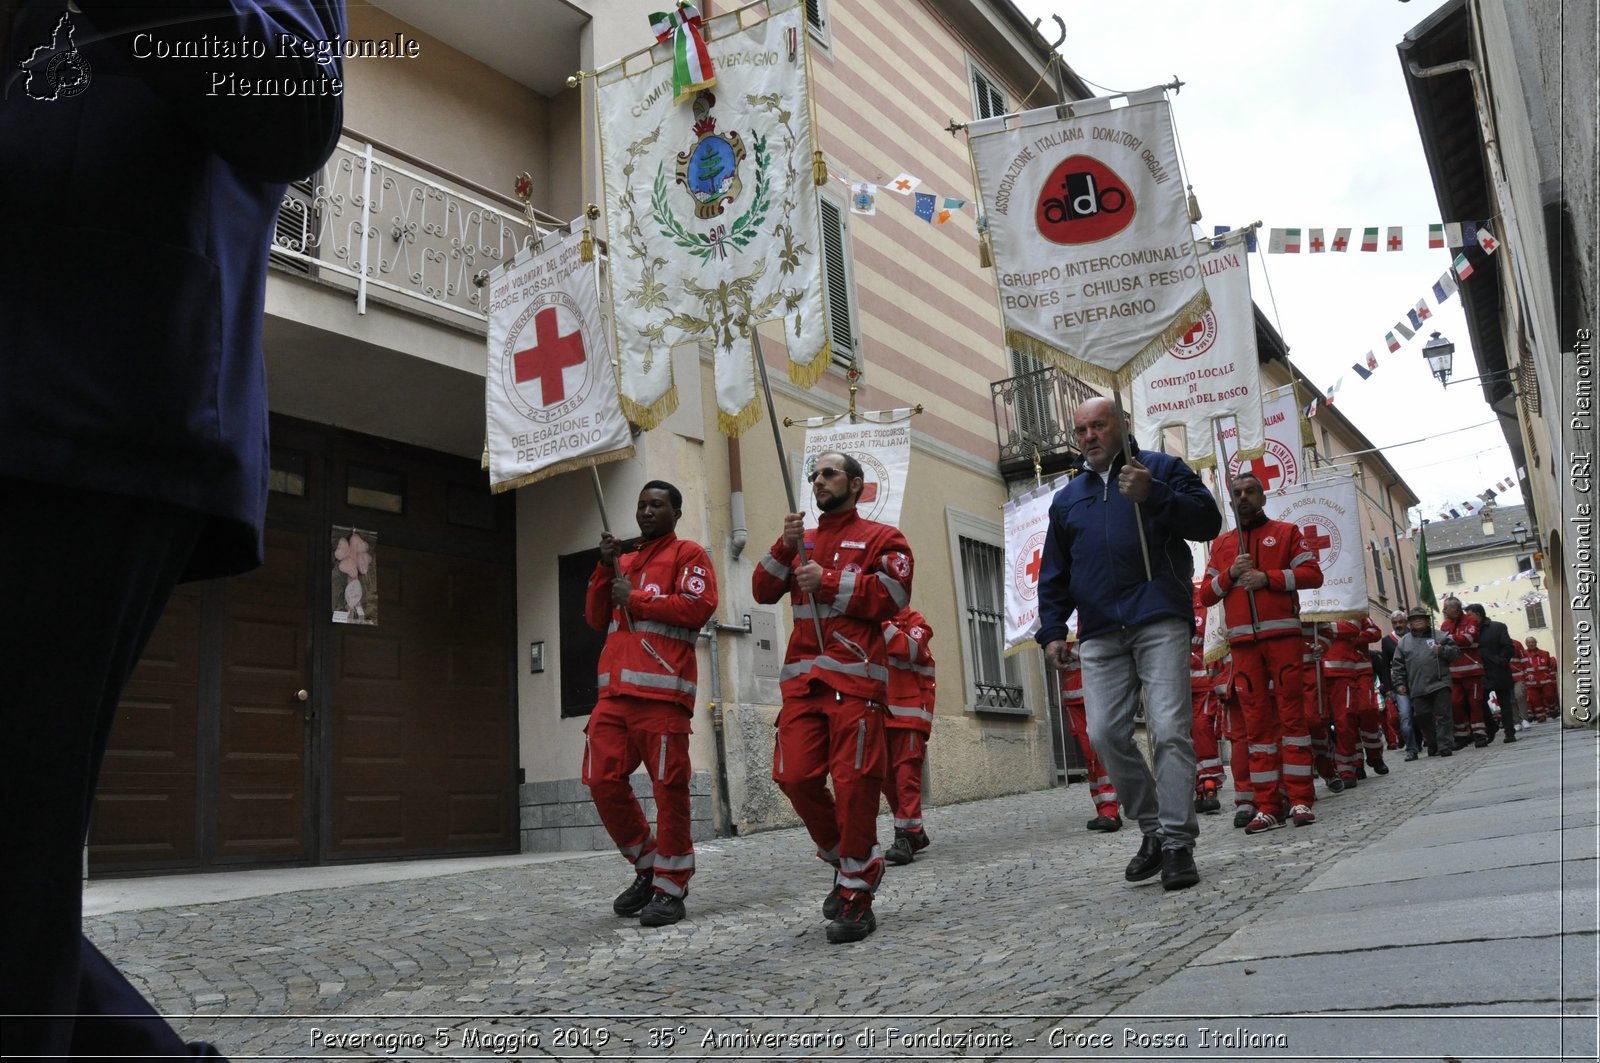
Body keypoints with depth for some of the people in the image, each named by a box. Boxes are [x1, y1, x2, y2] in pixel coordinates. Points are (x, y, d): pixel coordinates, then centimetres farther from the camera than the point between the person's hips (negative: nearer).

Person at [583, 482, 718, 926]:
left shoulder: (687, 554, 6)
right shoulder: (624, 561, 25)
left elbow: (700, 606, -10)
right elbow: (596, 618, 18)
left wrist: (636, 599, -5)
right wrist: (606, 569, 5)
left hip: (662, 690, -6)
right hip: (615, 690, 7)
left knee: (668, 787, -6)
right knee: (603, 781, 2)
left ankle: (671, 887, 5)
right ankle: (648, 867, 19)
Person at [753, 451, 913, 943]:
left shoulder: (881, 538, 8)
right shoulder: (801, 541, 23)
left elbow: (893, 594, -7)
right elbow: (764, 592, 14)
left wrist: (828, 581, -8)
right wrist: (784, 548, -2)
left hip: (855, 676, -5)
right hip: (803, 677, 5)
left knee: (853, 782, -9)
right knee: (795, 777, -4)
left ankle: (857, 893, 4)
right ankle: (849, 861, 18)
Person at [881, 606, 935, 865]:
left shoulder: (915, 621, 1)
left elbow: (909, 649, -19)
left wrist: (882, 623, -20)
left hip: (909, 714, -6)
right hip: (880, 714, 6)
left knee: (906, 772, -13)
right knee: (887, 776, 6)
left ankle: (906, 836, -16)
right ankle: (915, 832, 18)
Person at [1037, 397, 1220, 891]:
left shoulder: (1161, 468, 10)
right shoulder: (1066, 499, 22)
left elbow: (1208, 521, -2)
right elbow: (1053, 574, 23)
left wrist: (1152, 496, -15)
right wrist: (1052, 630, 12)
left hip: (1159, 622, -4)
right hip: (1100, 634, 4)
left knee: (1169, 730, -10)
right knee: (1104, 733, -3)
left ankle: (1178, 841, -3)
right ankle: (1153, 827, 14)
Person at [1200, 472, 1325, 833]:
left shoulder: (1286, 532, 12)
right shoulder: (1222, 544, 19)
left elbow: (1313, 573, 0)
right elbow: (1206, 594, 13)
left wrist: (1267, 577, -10)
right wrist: (1230, 574, -5)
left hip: (1282, 635, -2)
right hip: (1243, 641, 3)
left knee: (1291, 714, -4)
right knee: (1256, 720, 0)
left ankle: (1301, 800, 0)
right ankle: (1268, 806, 1)